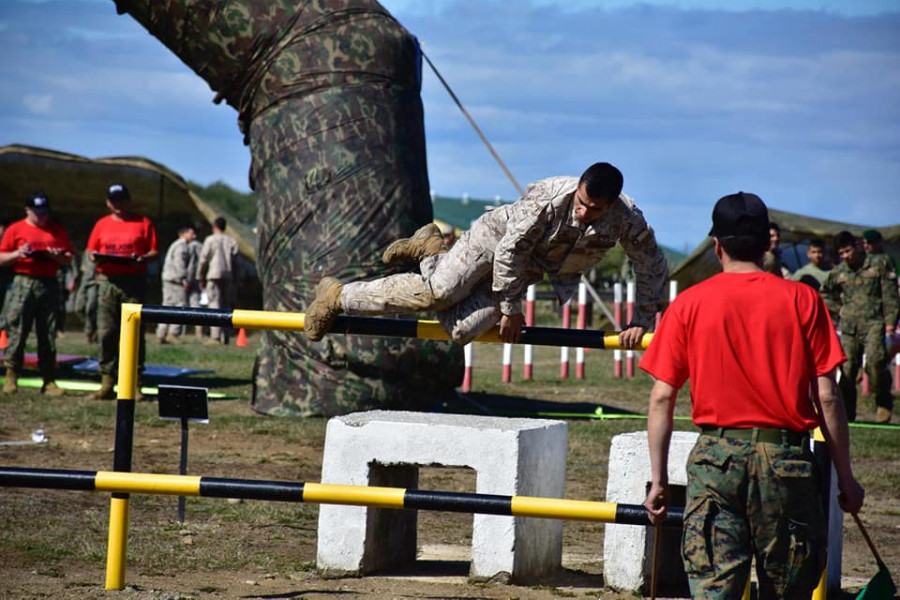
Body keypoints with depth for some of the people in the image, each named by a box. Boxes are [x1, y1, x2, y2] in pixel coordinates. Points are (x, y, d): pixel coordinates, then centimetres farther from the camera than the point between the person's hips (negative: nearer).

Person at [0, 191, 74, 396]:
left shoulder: (57, 230, 14)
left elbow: (68, 258, 13)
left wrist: (57, 256, -8)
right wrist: (18, 254, -12)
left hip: (49, 285, 2)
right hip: (22, 284, -2)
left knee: (48, 335, 1)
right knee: (17, 332, -6)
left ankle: (49, 381, 3)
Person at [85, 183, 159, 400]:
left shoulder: (143, 223, 7)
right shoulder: (102, 224, 14)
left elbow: (154, 252, 4)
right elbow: (92, 250, 15)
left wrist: (142, 258, -16)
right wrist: (95, 258, -7)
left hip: (134, 281, -2)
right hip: (107, 281, 2)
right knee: (107, 332, -1)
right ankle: (107, 383, 2)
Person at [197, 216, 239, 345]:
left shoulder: (210, 240, 1)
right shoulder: (232, 241, 13)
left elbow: (203, 260, -2)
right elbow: (235, 263, 9)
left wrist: (201, 278, 6)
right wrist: (234, 280, 11)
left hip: (214, 276, -4)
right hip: (228, 276, 4)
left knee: (214, 305, -7)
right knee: (226, 305, 9)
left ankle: (215, 336, -15)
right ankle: (225, 336, 6)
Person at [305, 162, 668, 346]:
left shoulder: (627, 221, -23)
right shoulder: (550, 198, -33)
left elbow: (653, 266, -7)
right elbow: (511, 249, -25)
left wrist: (642, 322, -4)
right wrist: (510, 309, -19)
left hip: (529, 269, 4)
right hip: (498, 237, -4)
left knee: (461, 330, -12)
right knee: (437, 292, -22)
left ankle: (431, 254, 12)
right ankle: (338, 296, -6)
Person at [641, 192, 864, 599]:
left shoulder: (689, 304, 3)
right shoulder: (802, 300, 2)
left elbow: (661, 397, 1)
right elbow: (826, 397, 0)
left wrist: (658, 478, 7)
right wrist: (845, 476, 6)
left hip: (716, 454, 0)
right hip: (786, 455, 0)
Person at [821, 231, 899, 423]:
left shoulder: (878, 266, 4)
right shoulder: (837, 273, 12)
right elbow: (825, 294, 29)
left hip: (873, 322, -3)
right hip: (849, 326, 4)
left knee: (875, 360, -23)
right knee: (847, 368, -1)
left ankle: (884, 404, -8)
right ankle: (846, 412, 6)